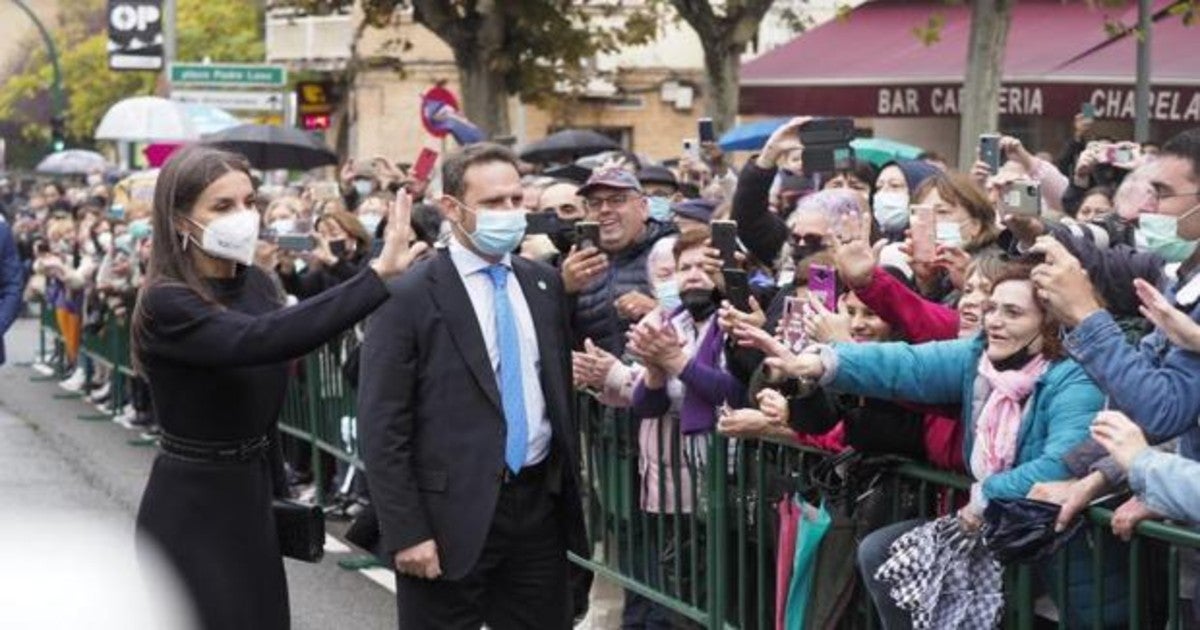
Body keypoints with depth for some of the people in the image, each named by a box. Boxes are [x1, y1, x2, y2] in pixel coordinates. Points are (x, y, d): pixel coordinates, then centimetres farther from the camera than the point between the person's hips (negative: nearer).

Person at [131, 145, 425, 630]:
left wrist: (277, 493, 18)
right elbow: (262, 340, -39)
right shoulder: (166, 304, -21)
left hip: (251, 498, 7)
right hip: (191, 510, -7)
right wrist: (378, 275, -44)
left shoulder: (254, 283, 4)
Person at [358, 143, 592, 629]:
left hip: (540, 504, 5)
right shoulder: (409, 297, -9)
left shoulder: (545, 284, 9)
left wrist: (571, 497, 11)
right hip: (452, 513, -5)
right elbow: (382, 428, -10)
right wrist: (405, 533, -14)